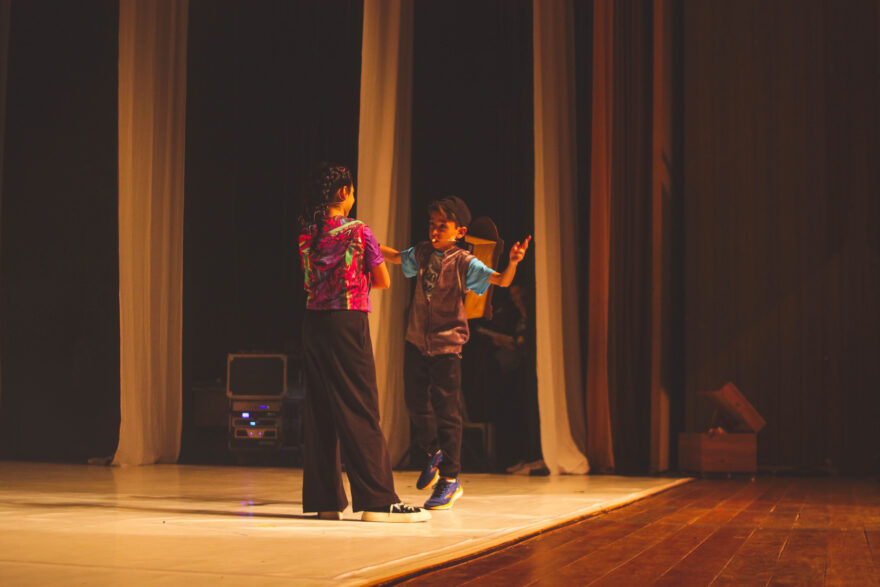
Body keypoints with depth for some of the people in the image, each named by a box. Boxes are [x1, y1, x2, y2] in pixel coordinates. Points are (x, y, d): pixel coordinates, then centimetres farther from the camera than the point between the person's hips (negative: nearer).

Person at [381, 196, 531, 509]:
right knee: (415, 402, 15)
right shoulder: (422, 253, 5)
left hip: (446, 345, -5)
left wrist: (513, 261, -38)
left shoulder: (464, 262, -10)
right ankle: (431, 454, 40)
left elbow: (501, 280, -19)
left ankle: (450, 478, 8)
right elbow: (395, 256, 26)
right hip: (416, 342, 5)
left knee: (446, 411, -2)